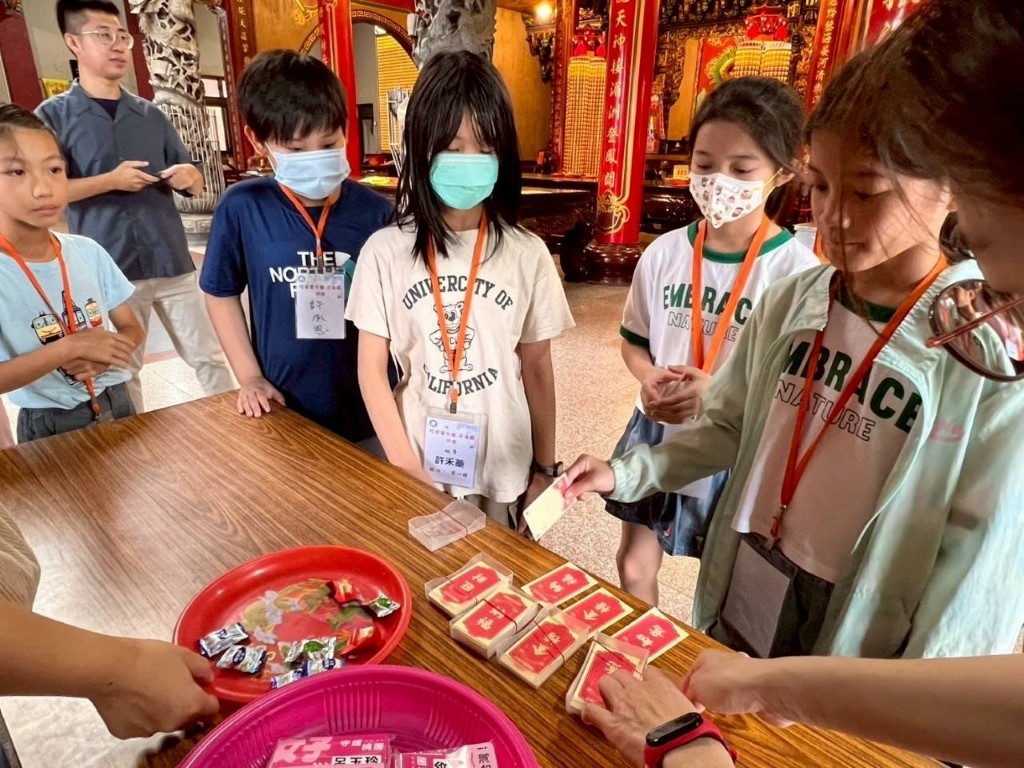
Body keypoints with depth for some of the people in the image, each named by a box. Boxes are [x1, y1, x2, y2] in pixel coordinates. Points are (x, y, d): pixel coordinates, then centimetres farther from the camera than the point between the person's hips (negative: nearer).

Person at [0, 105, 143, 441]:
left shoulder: (88, 252, -4)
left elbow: (133, 330, 3)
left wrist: (103, 356, -15)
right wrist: (69, 348, -25)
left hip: (116, 404, 4)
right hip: (49, 425, -3)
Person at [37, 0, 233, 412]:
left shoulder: (151, 114, 12)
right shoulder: (53, 115, 2)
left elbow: (194, 184, 15)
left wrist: (189, 176, -7)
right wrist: (110, 181, -15)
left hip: (173, 263, 3)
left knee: (209, 356, 7)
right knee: (120, 373, 8)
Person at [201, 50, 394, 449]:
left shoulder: (376, 212, -9)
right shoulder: (242, 209, -9)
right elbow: (222, 294, 5)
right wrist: (250, 377, 1)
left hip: (371, 410, 0)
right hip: (286, 412, 0)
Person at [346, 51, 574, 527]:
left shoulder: (527, 254, -7)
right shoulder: (385, 252, -8)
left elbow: (537, 368, 0)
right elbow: (371, 369, -4)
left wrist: (544, 468, 4)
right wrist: (405, 468, -8)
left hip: (504, 470, 1)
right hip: (418, 469, 0)